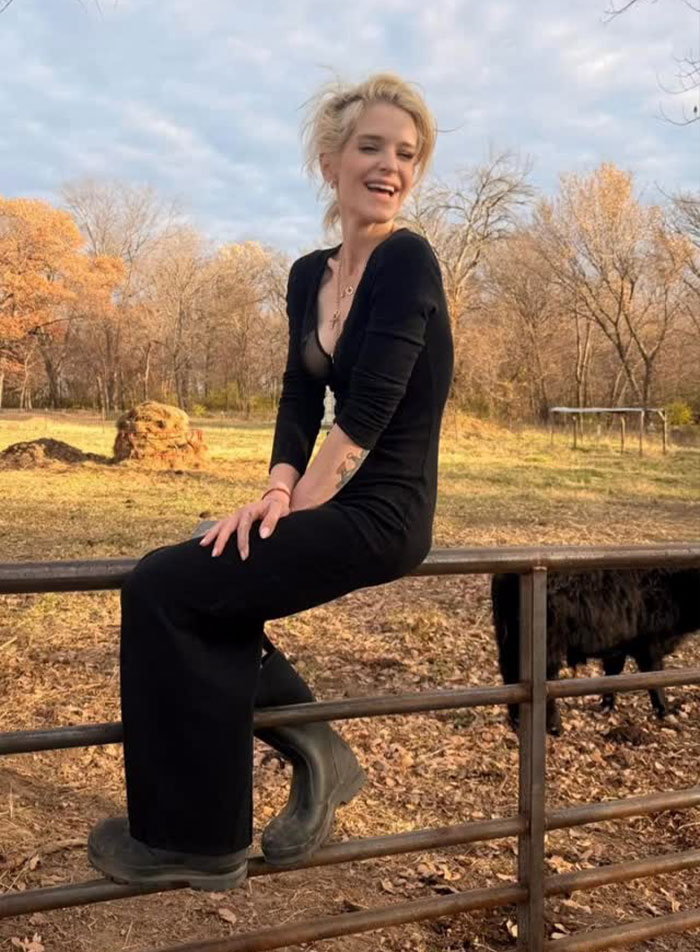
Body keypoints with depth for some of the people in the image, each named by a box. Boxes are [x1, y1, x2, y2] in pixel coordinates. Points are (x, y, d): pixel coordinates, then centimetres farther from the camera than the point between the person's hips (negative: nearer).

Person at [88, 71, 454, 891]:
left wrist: (295, 509, -15)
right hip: (333, 504, 8)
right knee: (192, 592, 6)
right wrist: (279, 490, -9)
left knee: (162, 588, -13)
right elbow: (298, 401, 7)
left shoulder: (407, 260, -14)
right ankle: (318, 756, 14)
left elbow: (368, 412, -20)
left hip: (381, 514, -8)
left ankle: (193, 838, 0)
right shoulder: (309, 275, 10)